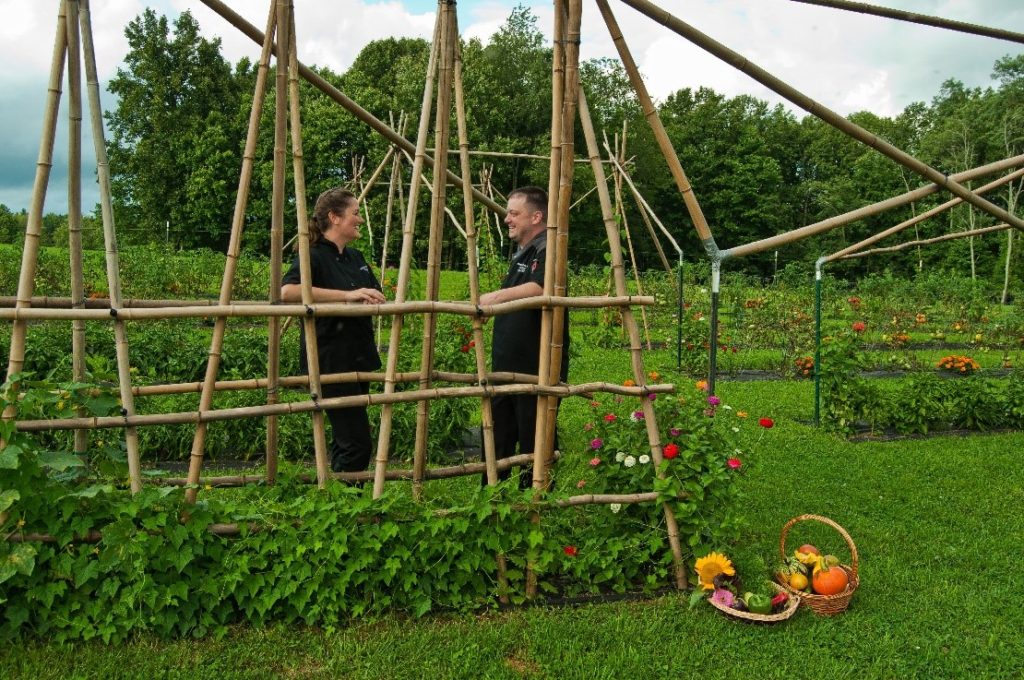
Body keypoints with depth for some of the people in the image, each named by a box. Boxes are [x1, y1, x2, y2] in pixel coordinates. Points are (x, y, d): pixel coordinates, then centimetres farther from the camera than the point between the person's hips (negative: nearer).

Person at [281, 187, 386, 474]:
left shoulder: (356, 257, 14)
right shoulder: (313, 257, -11)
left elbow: (377, 296, 21)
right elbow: (286, 291, -29)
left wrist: (373, 300, -5)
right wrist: (347, 295, -34)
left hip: (357, 358, 8)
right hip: (330, 361, -8)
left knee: (345, 440, 15)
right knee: (356, 442, -9)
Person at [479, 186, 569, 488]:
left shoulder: (548, 250, -13)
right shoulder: (522, 253, 18)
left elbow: (539, 288, -36)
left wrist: (496, 296, -36)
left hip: (537, 370, -10)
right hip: (507, 368, 10)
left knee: (534, 445, 0)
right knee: (497, 441, 15)